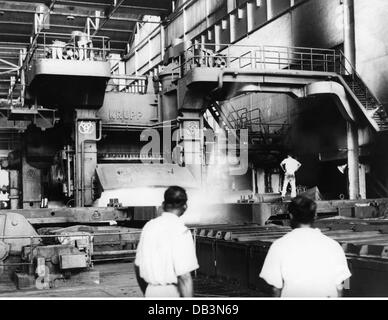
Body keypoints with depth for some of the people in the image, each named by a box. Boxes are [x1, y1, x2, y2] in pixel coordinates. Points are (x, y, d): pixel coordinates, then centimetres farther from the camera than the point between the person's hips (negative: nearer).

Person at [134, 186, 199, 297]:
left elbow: (137, 267, 13)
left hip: (150, 291, 7)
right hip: (171, 292, -6)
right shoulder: (181, 231, -14)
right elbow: (184, 276, -19)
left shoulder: (148, 226, 6)